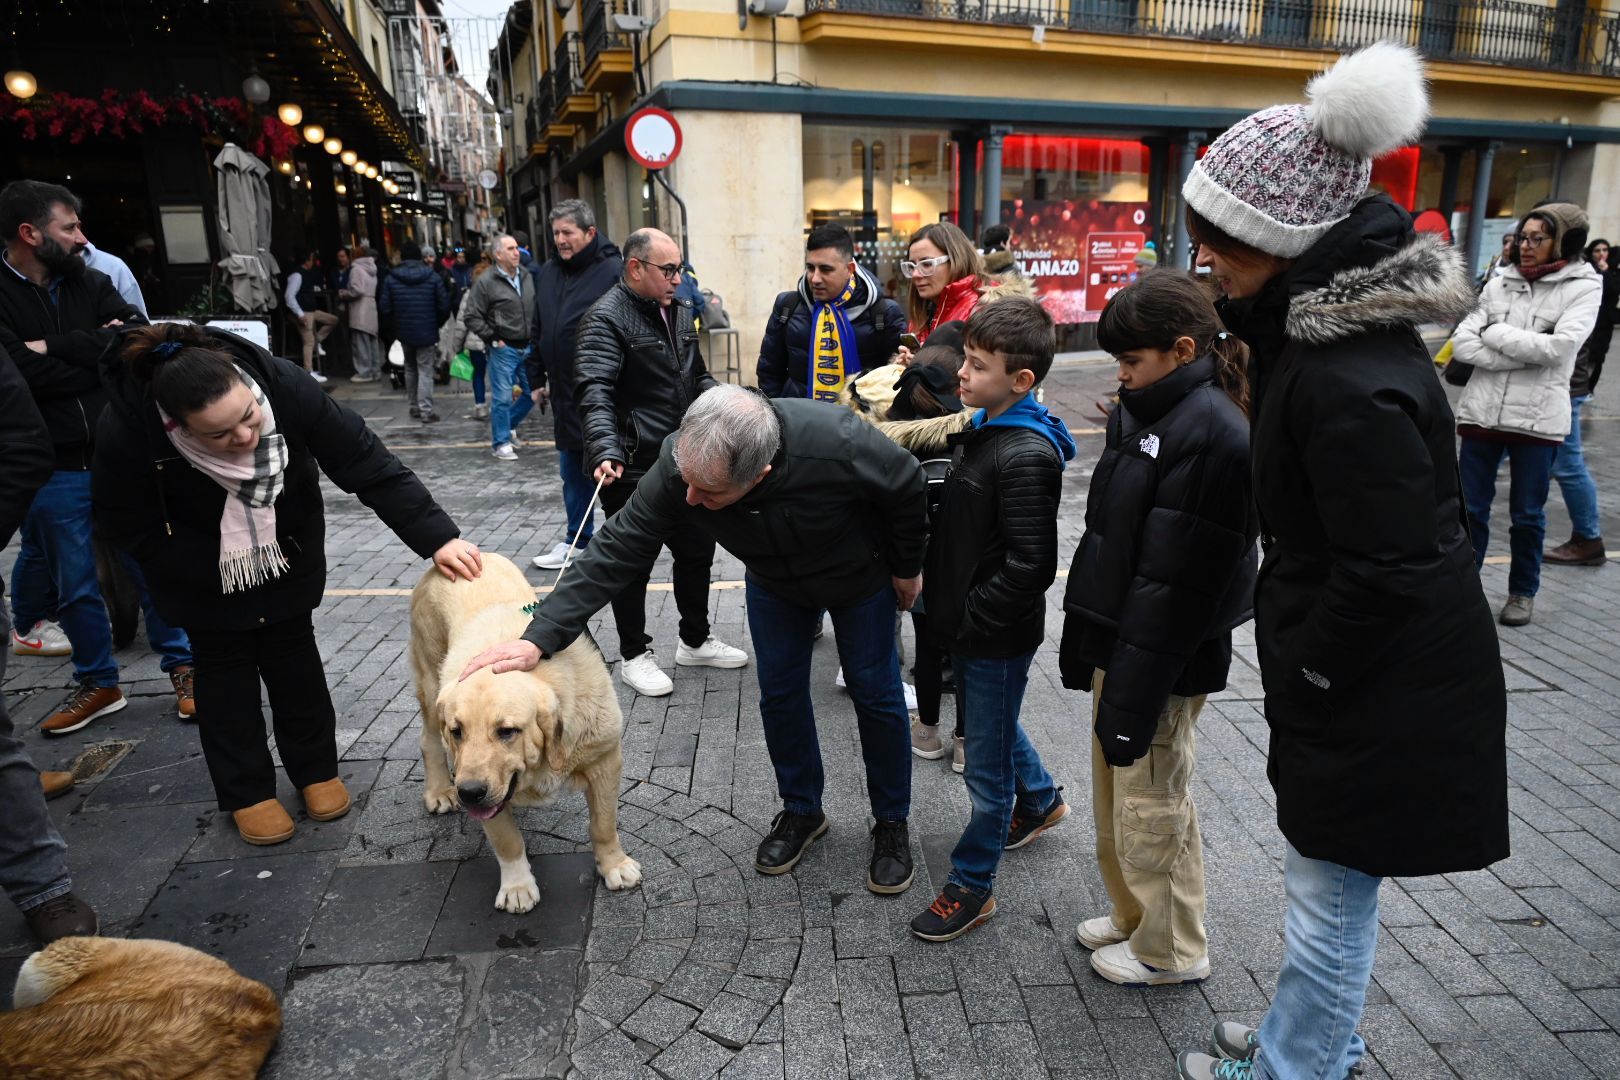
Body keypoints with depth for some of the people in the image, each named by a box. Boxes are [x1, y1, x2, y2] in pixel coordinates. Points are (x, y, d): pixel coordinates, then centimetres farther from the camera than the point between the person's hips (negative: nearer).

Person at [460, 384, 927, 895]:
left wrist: (907, 569, -8)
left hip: (861, 575, -2)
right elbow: (616, 551, -31)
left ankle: (892, 823, 28)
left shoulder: (840, 444, -44)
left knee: (875, 692, 6)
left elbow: (906, 487, -24)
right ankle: (801, 811, 33)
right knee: (780, 692, 8)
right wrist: (539, 638, -39)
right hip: (775, 581, 3)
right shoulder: (680, 466, -35)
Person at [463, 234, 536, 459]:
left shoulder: (527, 277, 8)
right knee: (502, 398, -2)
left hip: (527, 347, 6)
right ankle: (501, 443, 11)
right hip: (503, 349, -6)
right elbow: (471, 316, -8)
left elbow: (536, 310, 19)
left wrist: (535, 335, 8)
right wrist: (492, 339, -10)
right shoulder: (486, 283, -8)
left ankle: (508, 425, 32)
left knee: (533, 393, 10)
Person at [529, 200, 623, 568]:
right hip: (564, 392, 7)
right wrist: (537, 378, 18)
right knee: (572, 471, 15)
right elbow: (539, 330, 19)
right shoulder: (548, 273, 11)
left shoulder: (612, 271, -11)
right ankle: (577, 540, 28)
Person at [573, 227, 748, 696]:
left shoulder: (680, 310, 12)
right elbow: (594, 392, -25)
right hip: (631, 467, -8)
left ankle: (695, 641, 35)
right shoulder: (606, 318, -14)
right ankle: (634, 655, 22)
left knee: (697, 549, 16)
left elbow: (697, 375, 22)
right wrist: (606, 450, -38)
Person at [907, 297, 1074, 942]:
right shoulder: (980, 431, 3)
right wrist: (934, 576, 8)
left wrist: (969, 617, -20)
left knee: (987, 765, 7)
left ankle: (970, 887, 23)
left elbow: (1030, 566, -27)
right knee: (995, 725, 29)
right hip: (966, 626, 9)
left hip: (996, 636, -9)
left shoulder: (1026, 457, -25)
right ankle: (1040, 800, 55)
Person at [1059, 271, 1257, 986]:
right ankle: (1134, 914, 41)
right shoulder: (1148, 412, 9)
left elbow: (1175, 582, -23)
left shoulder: (1214, 434, -20)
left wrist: (1131, 694, -22)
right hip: (1116, 641, 9)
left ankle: (1172, 951, 28)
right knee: (1115, 796, 21)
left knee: (1150, 803, 7)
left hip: (1162, 657, -9)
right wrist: (1086, 646, 15)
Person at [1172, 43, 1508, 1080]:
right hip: (1363, 665, 10)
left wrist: (1309, 673, -13)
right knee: (1336, 880, 25)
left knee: (1330, 892, 11)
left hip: (1383, 685, -10)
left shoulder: (1350, 388, -29)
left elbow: (1385, 575, -25)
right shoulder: (1322, 315, 1)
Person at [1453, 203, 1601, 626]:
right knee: (1471, 509, 5)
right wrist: (1523, 355, -13)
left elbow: (1559, 347, -16)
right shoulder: (1500, 282, 7)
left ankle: (1523, 592, 25)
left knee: (1527, 515, 8)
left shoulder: (1584, 287, -1)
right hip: (1482, 412, 2)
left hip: (1537, 418, -2)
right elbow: (1462, 343, -3)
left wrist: (1495, 333, -8)